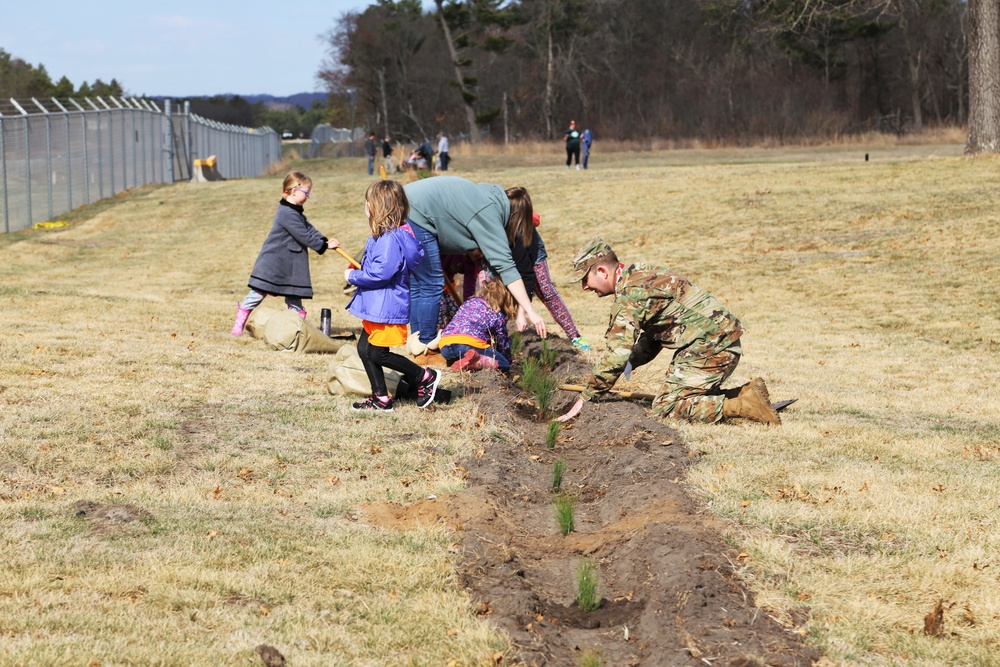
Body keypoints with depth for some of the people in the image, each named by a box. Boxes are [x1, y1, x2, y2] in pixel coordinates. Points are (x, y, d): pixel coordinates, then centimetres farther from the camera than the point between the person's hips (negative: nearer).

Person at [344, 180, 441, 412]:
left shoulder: (390, 238, -22)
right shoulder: (384, 234, 12)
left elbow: (382, 271, -29)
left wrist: (354, 276, -18)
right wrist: (358, 273, 17)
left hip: (387, 307, -11)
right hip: (377, 305, 11)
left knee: (377, 353, -5)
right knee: (365, 349, 12)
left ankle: (425, 378, 6)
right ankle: (381, 399, 18)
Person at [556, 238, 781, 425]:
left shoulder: (630, 293, -15)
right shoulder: (639, 274, 16)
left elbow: (617, 355, -18)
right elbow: (650, 339, 24)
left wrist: (584, 400, -11)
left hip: (711, 347, -10)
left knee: (665, 409, -10)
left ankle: (744, 404, -13)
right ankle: (748, 392, 10)